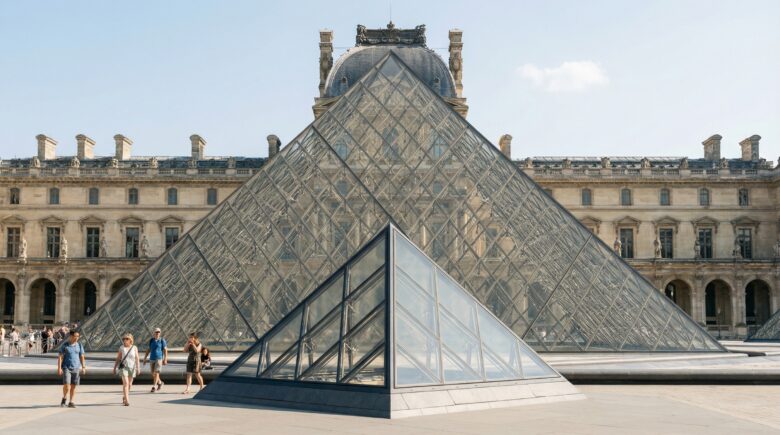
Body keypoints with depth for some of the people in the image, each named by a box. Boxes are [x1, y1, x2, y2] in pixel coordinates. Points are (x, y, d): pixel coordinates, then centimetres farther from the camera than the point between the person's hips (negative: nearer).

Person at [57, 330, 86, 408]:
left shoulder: (79, 345, 8)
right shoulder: (65, 346, -2)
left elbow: (82, 357, 10)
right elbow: (60, 357, -3)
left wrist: (83, 367, 4)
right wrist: (59, 368, -10)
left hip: (76, 368, 3)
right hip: (66, 368, -3)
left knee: (73, 386, 3)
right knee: (66, 385, -13)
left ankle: (71, 402, 12)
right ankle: (64, 398, 13)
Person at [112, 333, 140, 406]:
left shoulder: (134, 348, -2)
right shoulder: (121, 348, -1)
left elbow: (137, 359, -6)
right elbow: (117, 359, 3)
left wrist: (138, 368, -15)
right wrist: (114, 369, 2)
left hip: (132, 368, 2)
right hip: (123, 367, -2)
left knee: (129, 384, 11)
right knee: (125, 383, -16)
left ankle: (124, 397, 36)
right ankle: (127, 401, -19)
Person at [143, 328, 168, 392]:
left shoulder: (162, 340, -5)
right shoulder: (151, 340, 7)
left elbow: (165, 350, -7)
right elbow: (148, 350, 13)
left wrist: (165, 359, -14)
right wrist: (145, 358, 10)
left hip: (159, 358, -5)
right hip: (152, 359, 5)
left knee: (156, 372, -12)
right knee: (153, 374, 9)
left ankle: (154, 387, -9)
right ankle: (160, 383, 32)